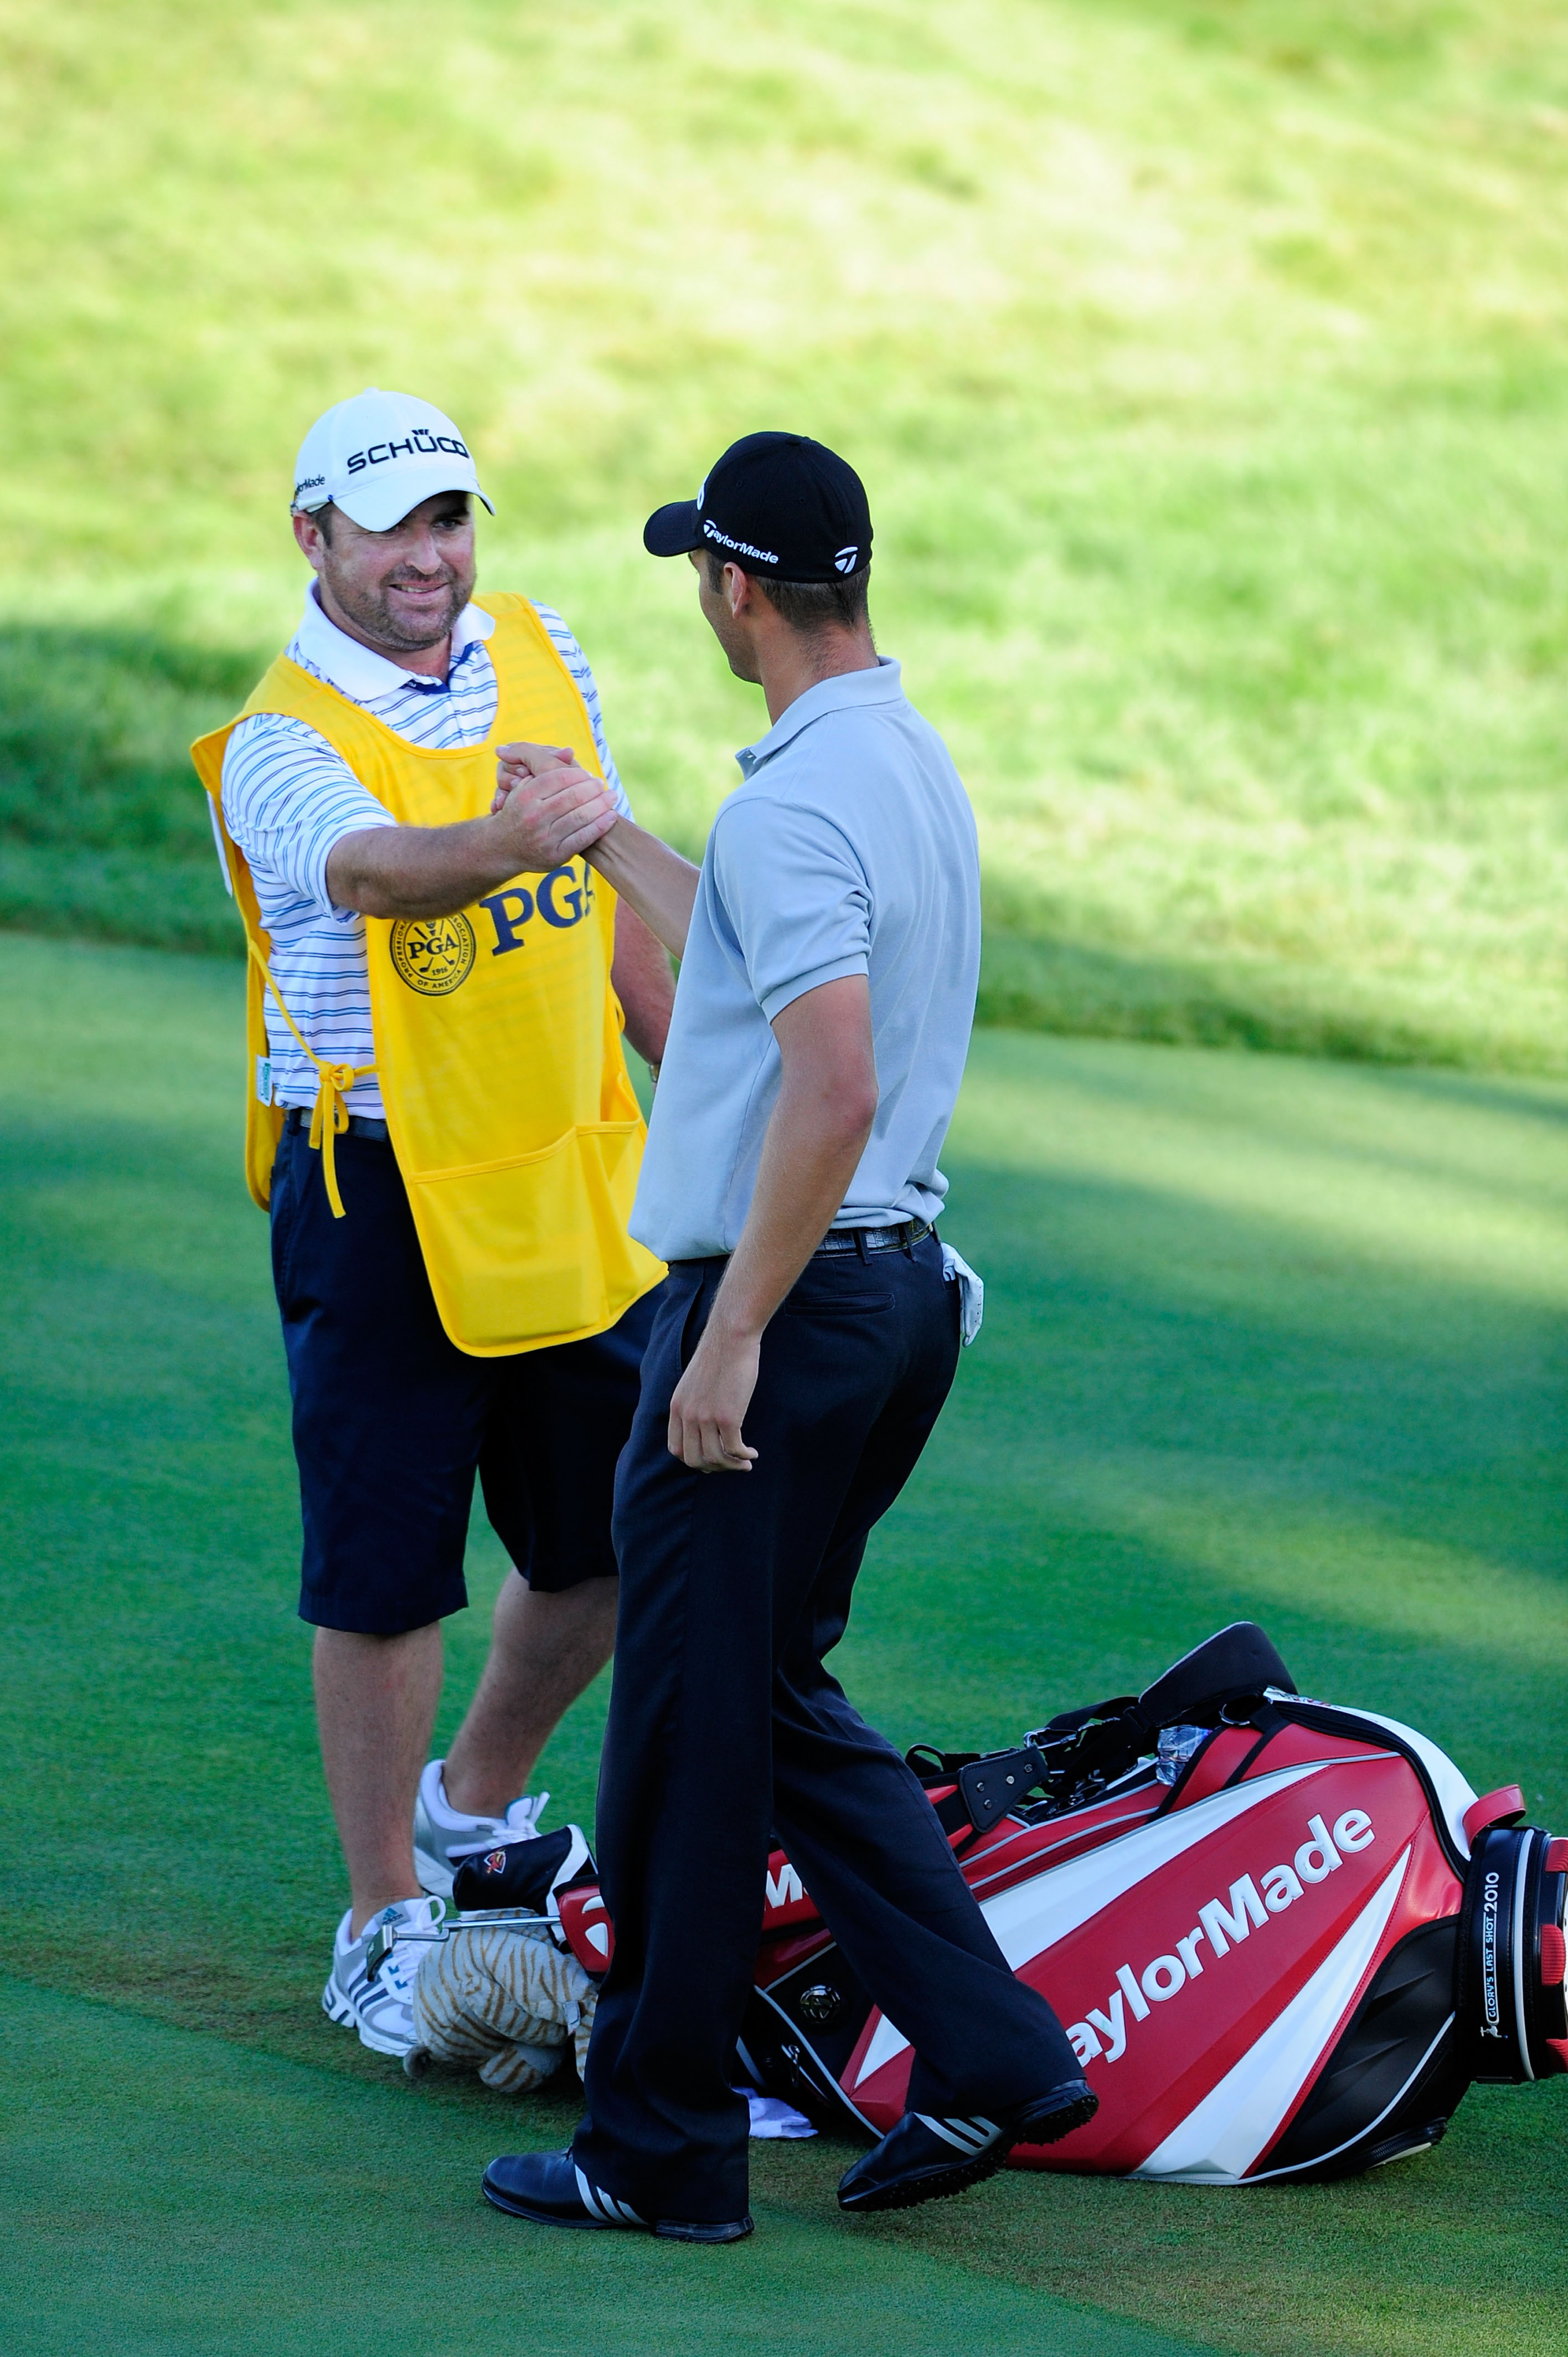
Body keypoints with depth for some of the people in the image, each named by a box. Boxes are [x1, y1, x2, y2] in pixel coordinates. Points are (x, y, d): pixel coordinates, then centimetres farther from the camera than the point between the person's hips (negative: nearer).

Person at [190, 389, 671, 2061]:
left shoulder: (539, 651, 7)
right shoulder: (282, 741, -13)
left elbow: (617, 884, 18)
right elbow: (373, 868, -36)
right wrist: (509, 840, -56)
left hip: (576, 1184, 6)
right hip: (381, 1197, -6)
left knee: (616, 1544, 11)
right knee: (384, 1581, -1)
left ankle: (475, 1802, 36)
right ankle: (386, 1926, 12)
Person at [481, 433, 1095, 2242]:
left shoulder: (792, 801, -20)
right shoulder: (913, 762, 11)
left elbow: (836, 1088, -29)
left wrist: (734, 1336, -25)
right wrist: (600, 836, 42)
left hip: (785, 1298, -9)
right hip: (902, 1292, 9)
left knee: (692, 1730, 1)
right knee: (769, 1699, 18)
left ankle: (660, 2150, 8)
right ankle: (985, 2054, 11)